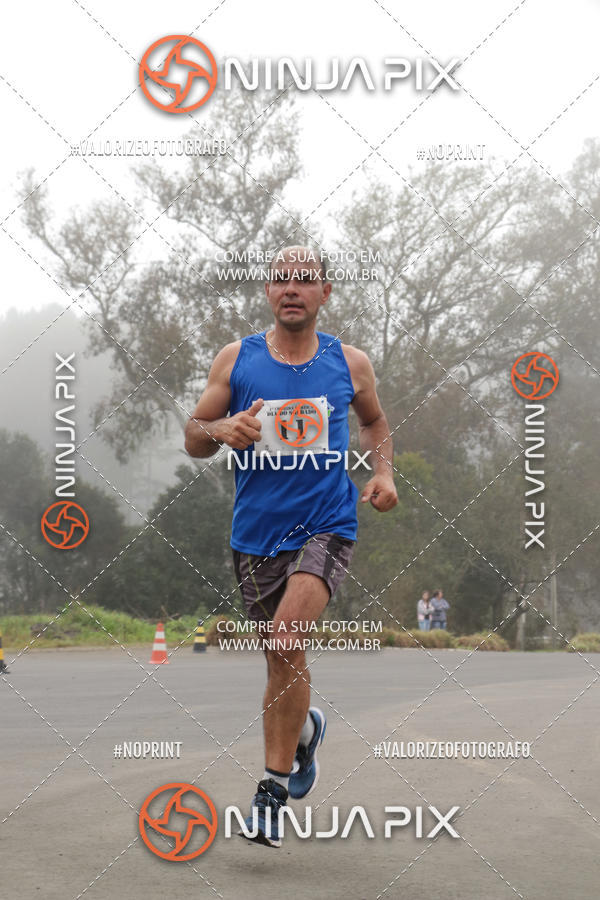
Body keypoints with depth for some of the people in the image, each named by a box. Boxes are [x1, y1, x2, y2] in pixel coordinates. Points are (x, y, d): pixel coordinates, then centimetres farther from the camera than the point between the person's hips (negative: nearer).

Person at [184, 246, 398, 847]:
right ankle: (304, 728, 45)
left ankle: (274, 785, -11)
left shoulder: (350, 363, 4)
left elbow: (374, 421, 22)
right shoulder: (236, 359, 2)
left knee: (285, 640, -22)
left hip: (327, 526, -2)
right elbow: (193, 438, 5)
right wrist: (221, 430, -17)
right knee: (281, 657, 12)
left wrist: (383, 471, 4)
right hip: (255, 534, 2)